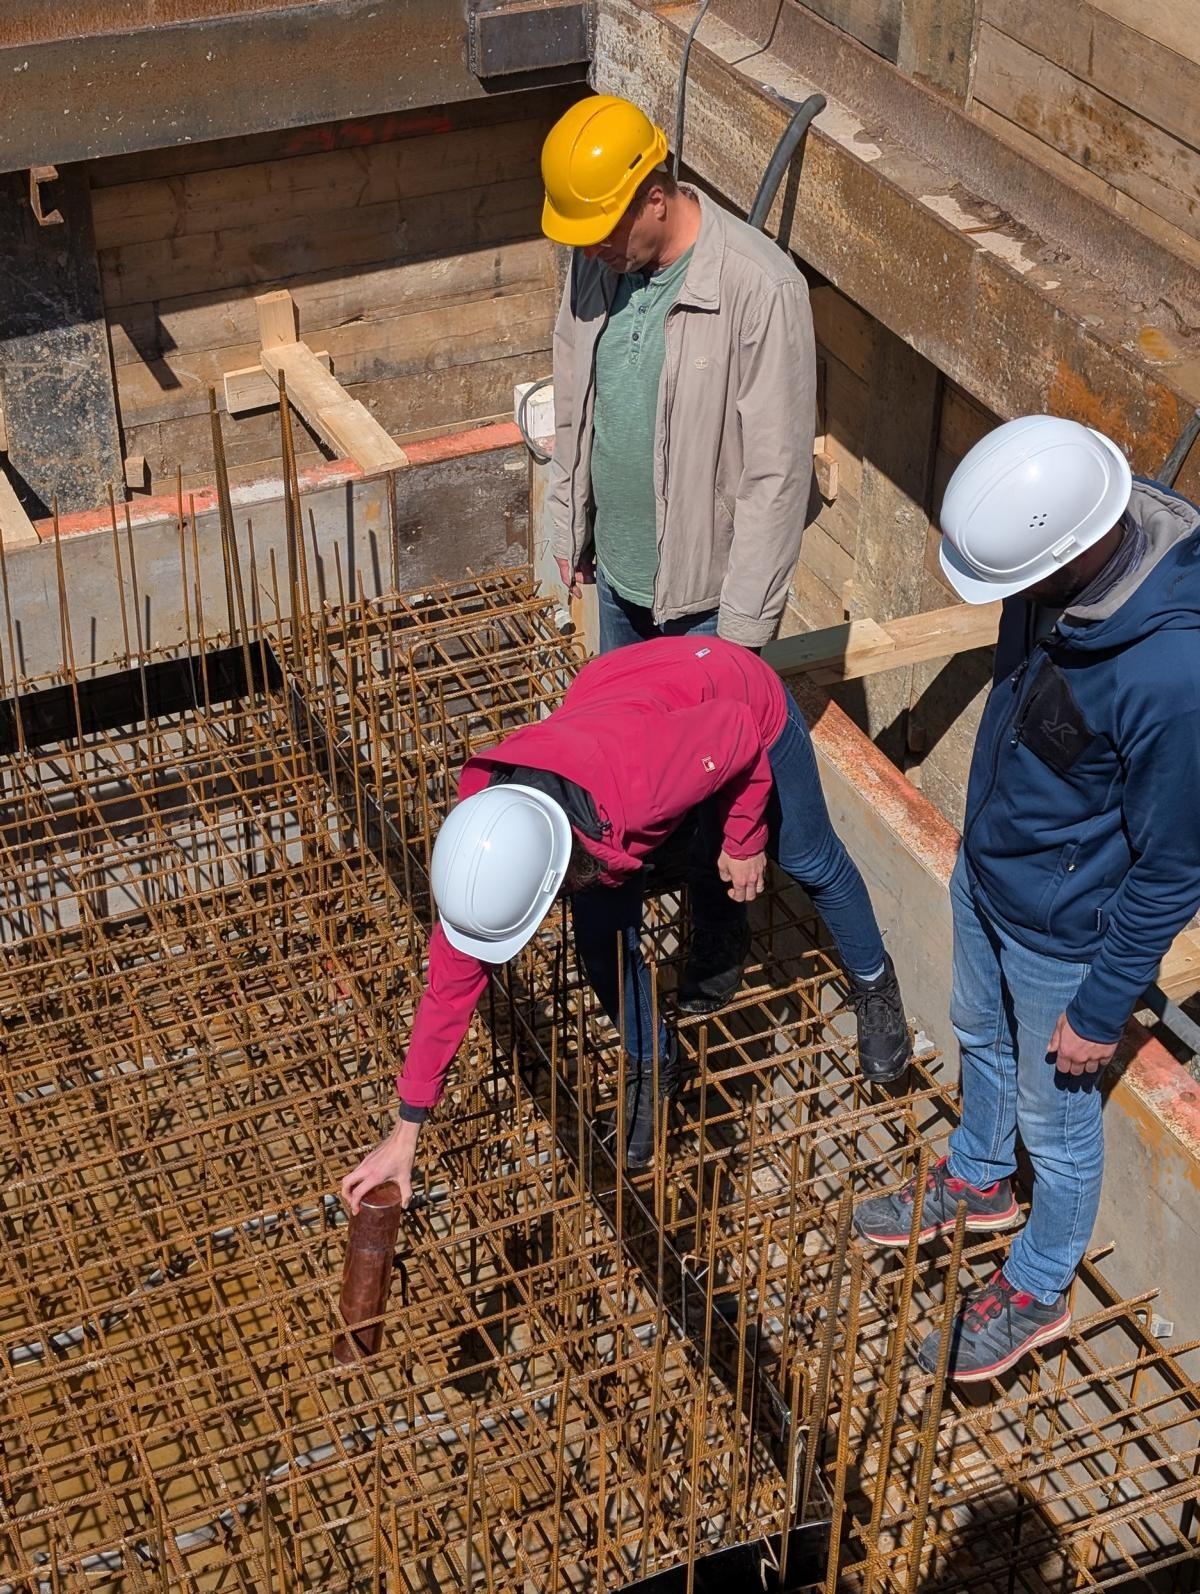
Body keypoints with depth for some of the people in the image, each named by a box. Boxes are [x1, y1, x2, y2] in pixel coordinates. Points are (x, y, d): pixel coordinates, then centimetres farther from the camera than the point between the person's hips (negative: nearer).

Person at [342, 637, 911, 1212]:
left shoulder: (640, 780, -48)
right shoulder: (481, 833, -31)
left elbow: (738, 730, -27)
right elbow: (453, 976, -19)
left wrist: (744, 841, -11)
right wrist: (406, 1131, -16)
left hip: (743, 695, -3)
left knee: (810, 862, 18)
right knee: (602, 938, -2)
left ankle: (872, 983, 48)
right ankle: (652, 1066, 26)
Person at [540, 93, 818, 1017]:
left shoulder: (759, 288, -28)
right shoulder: (598, 260, -7)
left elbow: (777, 472, -23)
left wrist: (744, 623, -20)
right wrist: (571, 525, 15)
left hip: (707, 586, -6)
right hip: (622, 569, 6)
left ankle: (721, 938, 31)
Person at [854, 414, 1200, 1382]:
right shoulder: (1062, 553, -19)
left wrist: (1102, 1010, -14)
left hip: (1063, 937, -7)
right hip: (984, 870, 7)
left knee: (1056, 1119, 19)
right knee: (980, 1038, 32)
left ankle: (1038, 1291, 46)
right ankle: (976, 1179, 61)